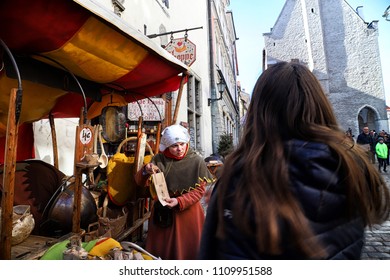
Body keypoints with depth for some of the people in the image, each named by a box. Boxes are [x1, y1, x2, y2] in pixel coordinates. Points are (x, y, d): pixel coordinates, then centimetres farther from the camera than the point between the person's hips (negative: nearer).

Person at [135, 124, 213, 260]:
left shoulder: (197, 161, -13)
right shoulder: (159, 159, -7)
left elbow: (200, 189, -11)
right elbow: (141, 182, -4)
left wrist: (179, 201, -23)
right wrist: (146, 171, -25)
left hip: (188, 211, -2)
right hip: (163, 212, 2)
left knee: (189, 249, 13)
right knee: (161, 250, 18)